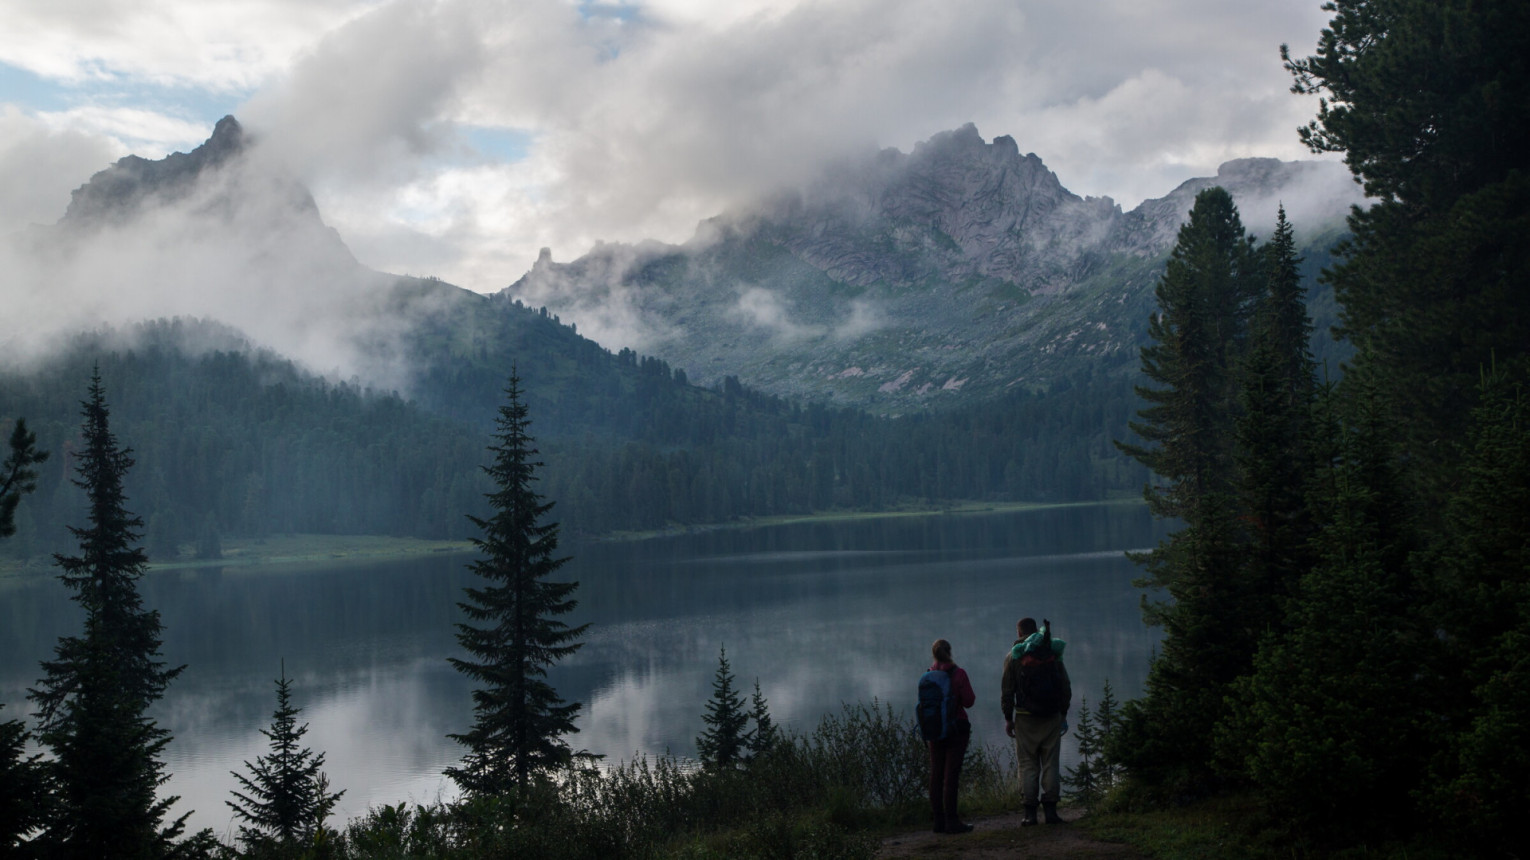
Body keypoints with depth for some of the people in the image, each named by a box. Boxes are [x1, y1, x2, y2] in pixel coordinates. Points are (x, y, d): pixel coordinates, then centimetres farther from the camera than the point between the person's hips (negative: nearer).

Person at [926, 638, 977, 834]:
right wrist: (971, 694, 11)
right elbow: (969, 701, -8)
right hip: (956, 728, -4)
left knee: (936, 774, 7)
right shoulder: (959, 673, -9)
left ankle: (939, 820, 9)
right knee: (951, 774, -5)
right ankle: (951, 820, -5)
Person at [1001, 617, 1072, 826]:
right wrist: (1063, 713, 15)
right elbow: (1066, 687, 7)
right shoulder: (1053, 652, 6)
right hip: (1052, 717, 2)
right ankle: (1050, 809, 2)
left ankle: (1030, 812, -2)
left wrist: (1008, 718, 4)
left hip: (1025, 718, -2)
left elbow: (1007, 690, -2)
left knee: (1028, 765, 2)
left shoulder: (1013, 656, 0)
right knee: (1050, 763, 5)